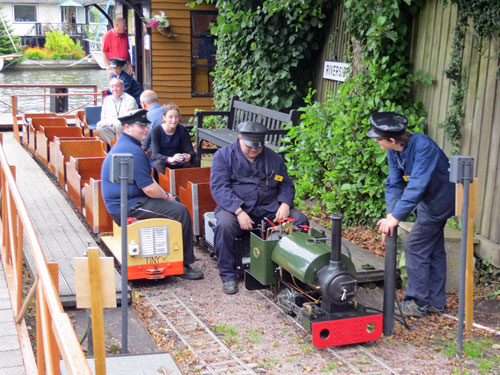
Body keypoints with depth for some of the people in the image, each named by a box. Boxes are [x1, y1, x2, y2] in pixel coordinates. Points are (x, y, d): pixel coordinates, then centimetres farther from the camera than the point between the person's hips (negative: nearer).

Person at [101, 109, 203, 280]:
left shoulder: (124, 144, 15)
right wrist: (167, 196, -4)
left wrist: (165, 195, 12)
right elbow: (149, 188, -23)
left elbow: (146, 181, 21)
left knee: (175, 203, 20)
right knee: (180, 211, -13)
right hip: (128, 207, -12)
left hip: (121, 202, 12)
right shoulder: (133, 152, -22)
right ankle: (183, 265, -6)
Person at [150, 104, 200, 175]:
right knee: (159, 163, -36)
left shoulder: (182, 130, -5)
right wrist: (170, 159, -45)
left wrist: (189, 156, -37)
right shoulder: (156, 131, -13)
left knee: (196, 161, -23)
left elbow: (190, 150, -10)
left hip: (178, 162, 3)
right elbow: (156, 155, -23)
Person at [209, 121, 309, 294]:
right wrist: (239, 211, -24)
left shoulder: (273, 158, 14)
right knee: (224, 225, -35)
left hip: (269, 208, 3)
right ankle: (228, 275, -17)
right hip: (235, 207, -3)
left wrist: (285, 204, -7)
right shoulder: (224, 155, 1)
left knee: (300, 220, -17)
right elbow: (219, 187, -10)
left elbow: (286, 185, 17)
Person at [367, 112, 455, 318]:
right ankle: (436, 301, 25)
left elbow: (416, 186, -38)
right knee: (434, 250, 14)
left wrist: (396, 217, -39)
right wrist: (390, 214, -20)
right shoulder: (394, 151, -6)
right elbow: (394, 184, -6)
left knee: (414, 246, -7)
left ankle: (418, 303, 4)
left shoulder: (422, 147, -32)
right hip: (429, 201, 9)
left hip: (439, 200, -9)